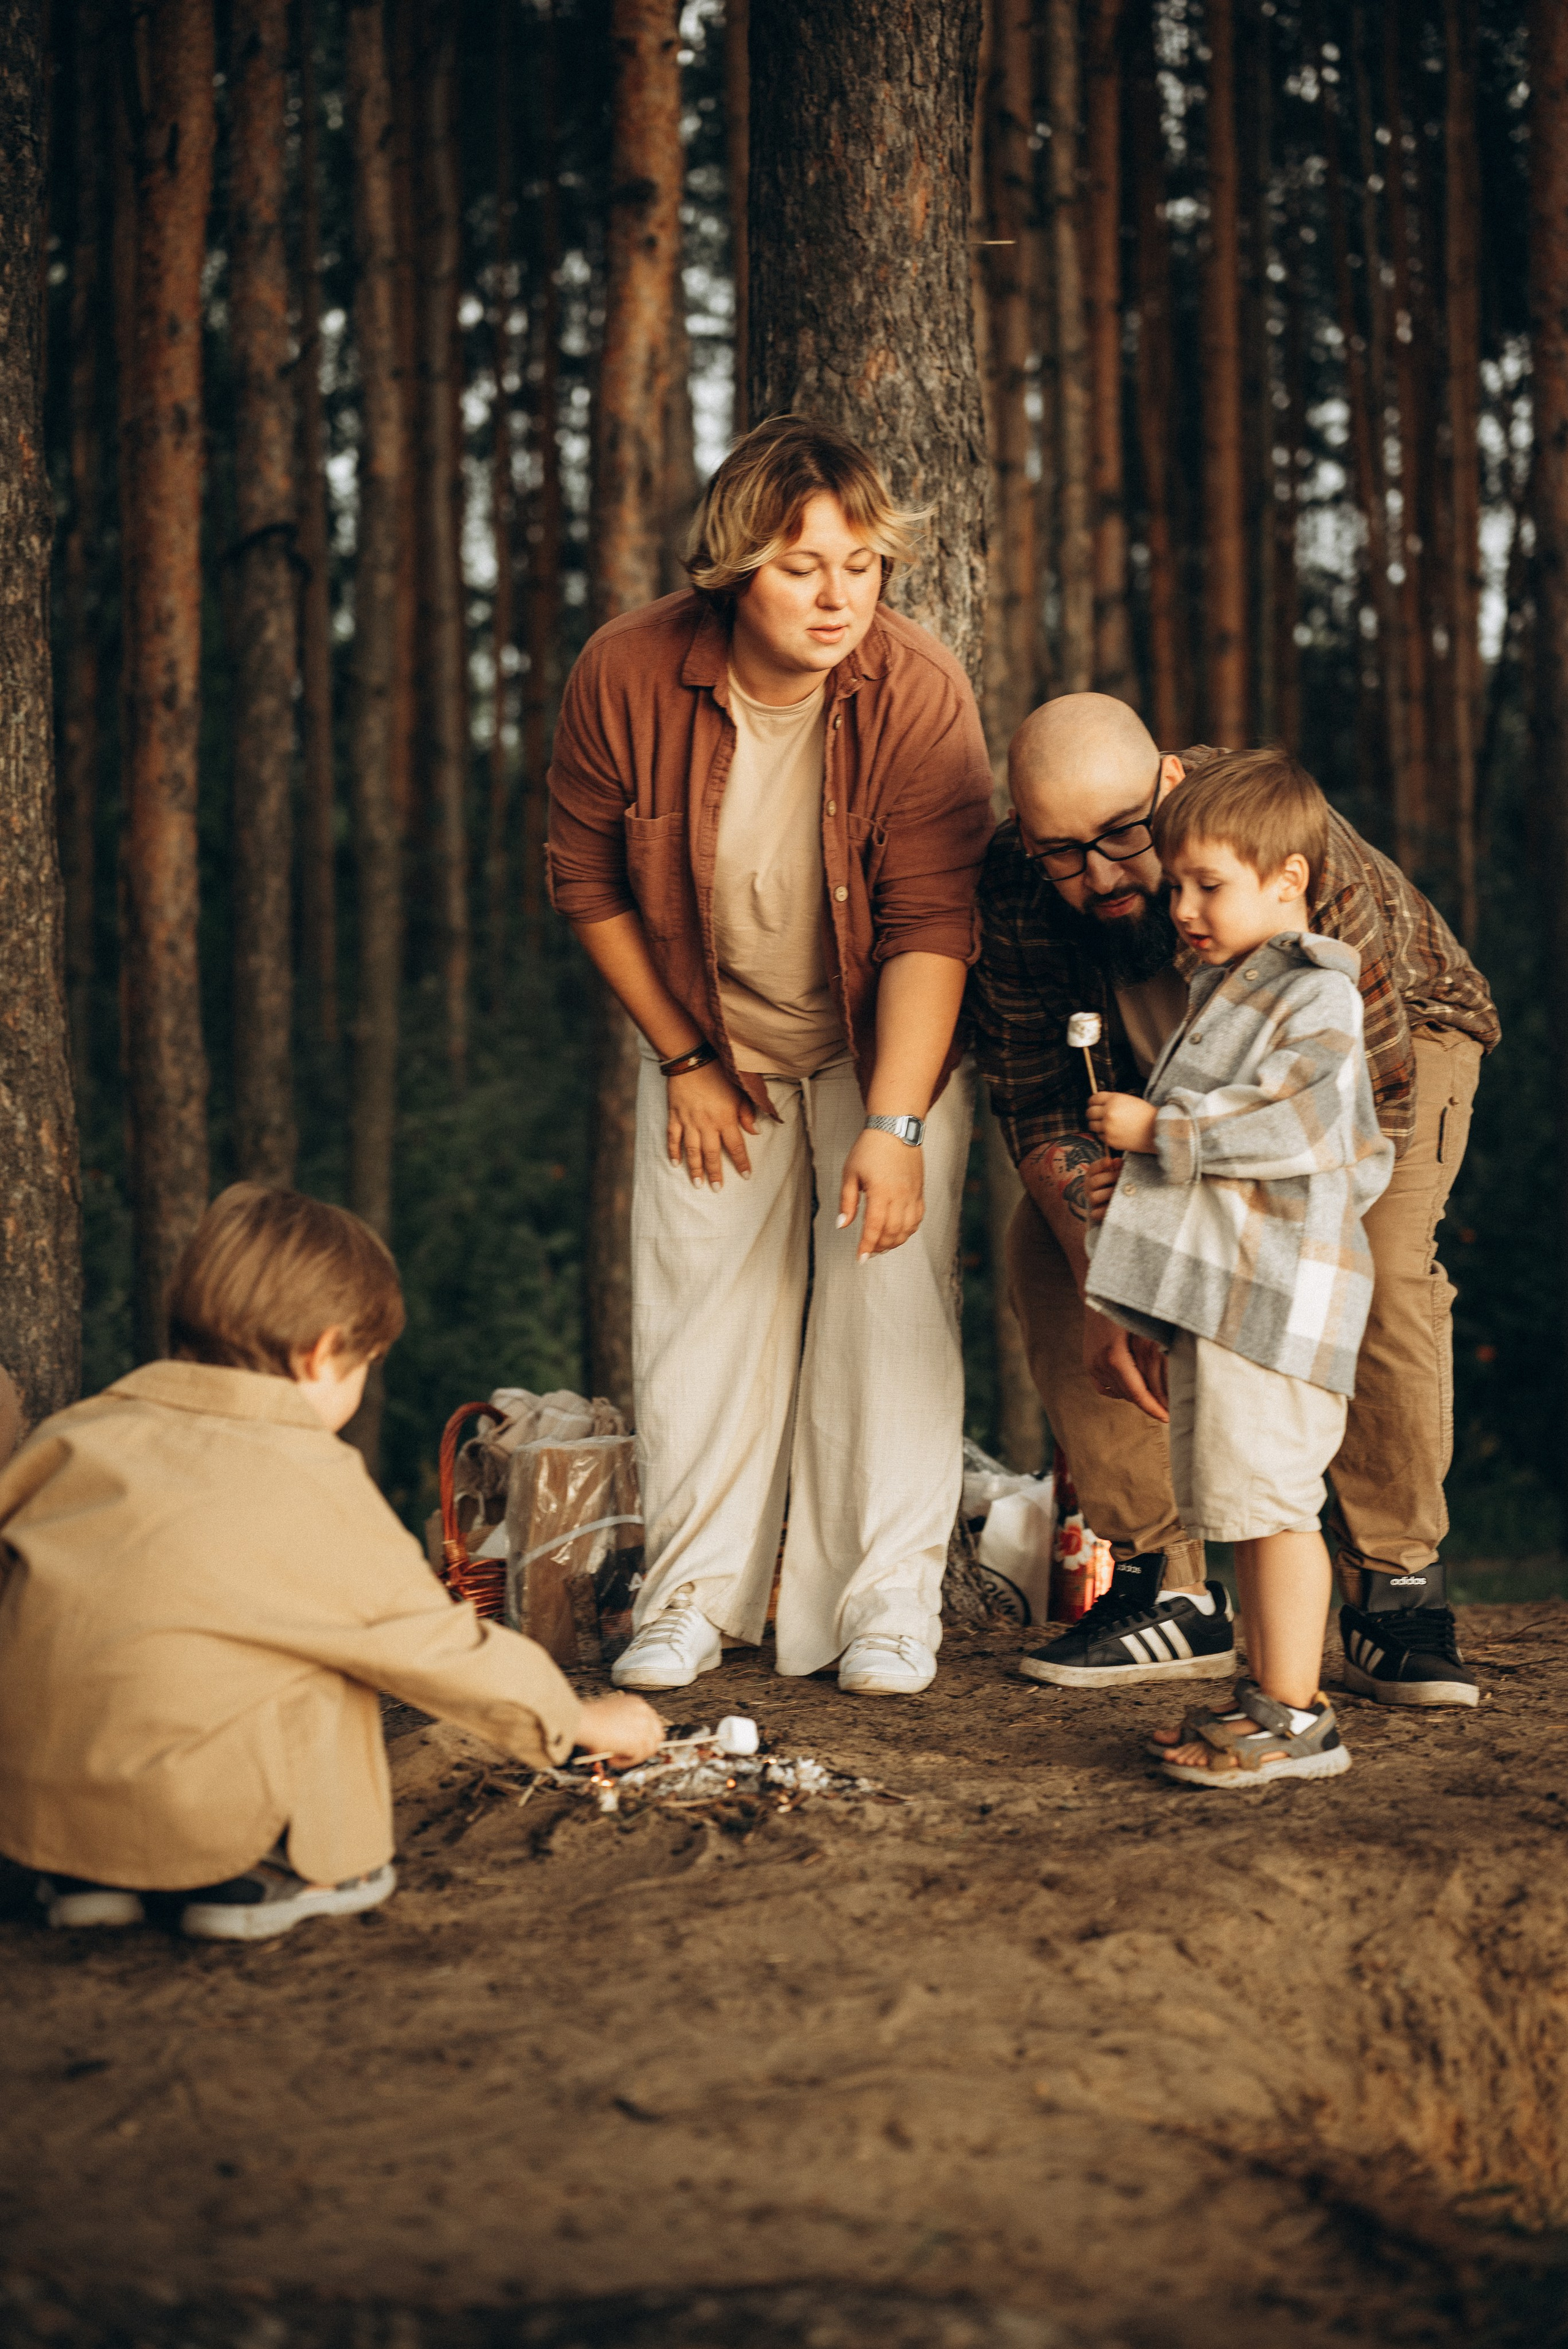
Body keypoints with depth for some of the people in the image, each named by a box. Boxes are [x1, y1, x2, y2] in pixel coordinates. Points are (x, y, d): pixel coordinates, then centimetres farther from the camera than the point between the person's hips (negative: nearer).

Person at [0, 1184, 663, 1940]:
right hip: (180, 1813, -5)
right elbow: (437, 1643, 6)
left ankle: (86, 1875, 20)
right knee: (327, 1654, 11)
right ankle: (264, 1876, 12)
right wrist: (585, 1718, 22)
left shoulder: (73, 1433, 10)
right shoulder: (312, 1482, -3)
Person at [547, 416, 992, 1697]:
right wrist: (685, 1059, -3)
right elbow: (589, 882, -5)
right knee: (701, 1307, -1)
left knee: (890, 1297, -8)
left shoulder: (921, 692, -26)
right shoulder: (626, 676, -20)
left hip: (889, 1047, -2)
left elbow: (930, 925, -27)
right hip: (713, 1048, 2)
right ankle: (695, 1596, 9)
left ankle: (887, 1604, 1)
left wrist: (893, 1125, -33)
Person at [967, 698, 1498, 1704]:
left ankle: (1395, 1594, -14)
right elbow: (1040, 1103, -19)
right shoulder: (1016, 888, -28)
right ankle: (1171, 1592, -7)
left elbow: (1373, 1097, -38)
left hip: (1393, 1031, -4)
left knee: (1380, 1264, -31)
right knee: (1044, 1250, -15)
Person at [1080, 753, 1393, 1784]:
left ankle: (1297, 1718, -4)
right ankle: (1268, 1695, 21)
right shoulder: (1225, 992, 22)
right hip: (1207, 1293, 10)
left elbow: (1292, 1126, -21)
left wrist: (1162, 1131, -13)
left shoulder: (1317, 998, -9)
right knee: (1242, 1506, 13)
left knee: (1271, 1498, -9)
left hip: (1273, 1298, -10)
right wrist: (1137, 1175, 20)